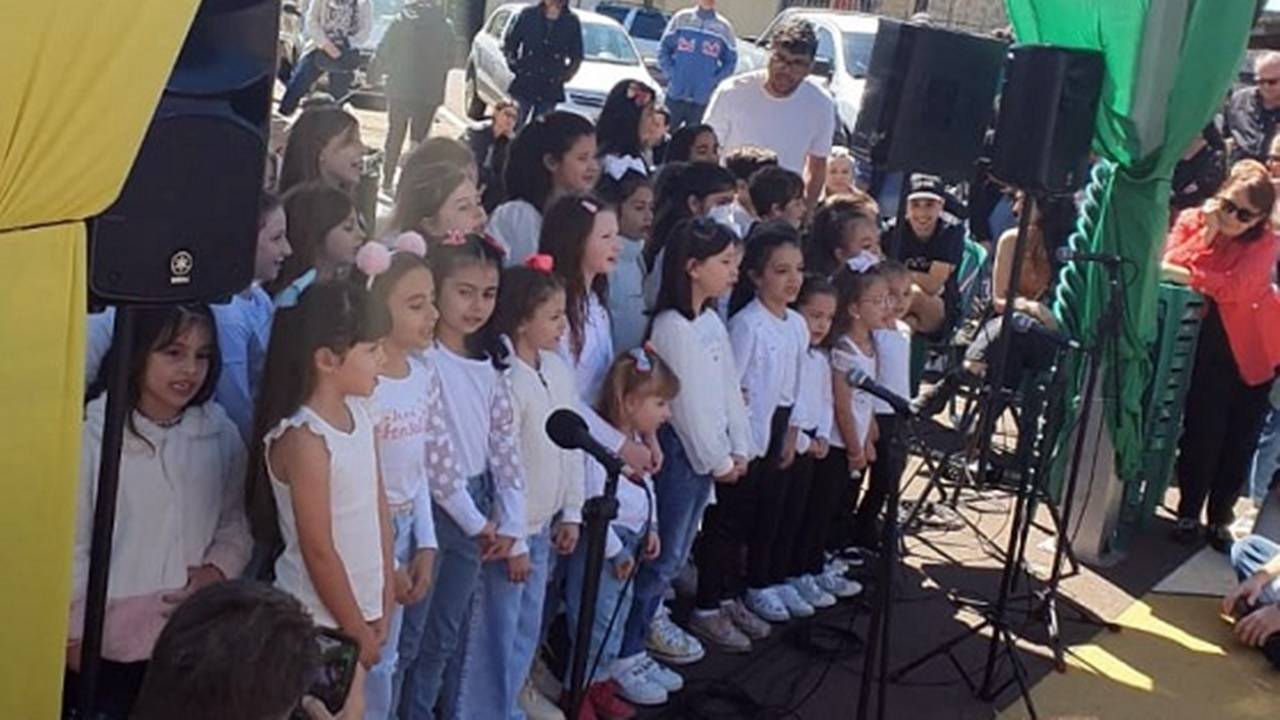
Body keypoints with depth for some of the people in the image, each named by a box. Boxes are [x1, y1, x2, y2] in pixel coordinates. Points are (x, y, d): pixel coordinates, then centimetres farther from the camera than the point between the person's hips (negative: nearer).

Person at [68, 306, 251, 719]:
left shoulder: (220, 436, -3)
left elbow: (237, 524, 8)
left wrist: (216, 571, -10)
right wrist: (74, 633, -4)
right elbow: (71, 544, -8)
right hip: (107, 643, -3)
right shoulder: (93, 433, -14)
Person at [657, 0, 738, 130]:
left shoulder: (723, 27, 3)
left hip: (702, 99, 0)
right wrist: (671, 74, -5)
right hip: (675, 94, 0)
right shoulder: (681, 19, 3)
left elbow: (731, 61, 7)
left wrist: (714, 81, -4)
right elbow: (663, 48, 6)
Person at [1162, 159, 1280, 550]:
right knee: (1201, 432, -6)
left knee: (1238, 442, 5)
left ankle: (1220, 519, 21)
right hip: (1205, 348, 0)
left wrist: (1187, 275, -36)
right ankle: (1188, 513, 12)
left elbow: (1236, 287, -27)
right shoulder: (1191, 220, -4)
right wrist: (1206, 234, -24)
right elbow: (1169, 264, -17)